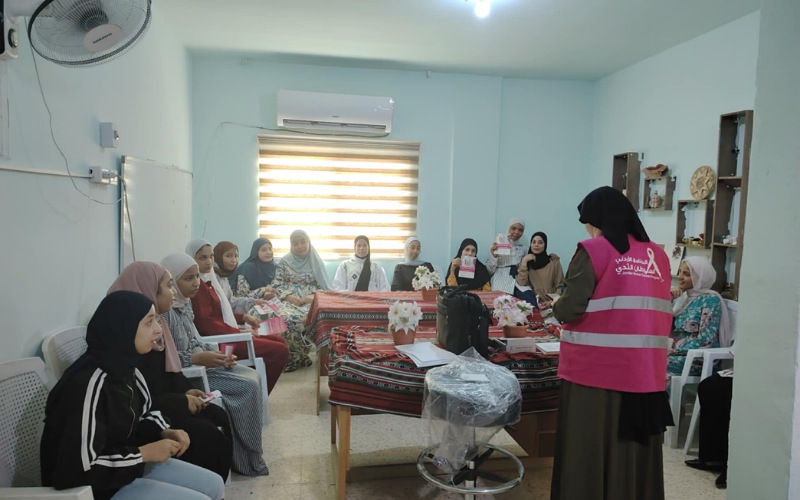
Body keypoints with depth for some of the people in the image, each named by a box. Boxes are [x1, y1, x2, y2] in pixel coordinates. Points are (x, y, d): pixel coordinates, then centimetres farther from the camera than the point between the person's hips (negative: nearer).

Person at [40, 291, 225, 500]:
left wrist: (165, 432, -4)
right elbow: (81, 467, -30)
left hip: (124, 466, 9)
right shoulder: (90, 383, -29)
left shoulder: (124, 368, 0)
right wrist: (143, 453, -21)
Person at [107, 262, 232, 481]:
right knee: (209, 436, -19)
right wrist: (180, 401, -17)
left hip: (159, 404, 9)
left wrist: (185, 391, -1)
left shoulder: (154, 322, 7)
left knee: (219, 417, -5)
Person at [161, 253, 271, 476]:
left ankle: (246, 453, 7)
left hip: (199, 363, 9)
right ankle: (247, 458, 2)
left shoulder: (185, 302, 8)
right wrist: (198, 359, -26)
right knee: (247, 387, -15)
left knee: (251, 376, -2)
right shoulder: (164, 310, -22)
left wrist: (214, 353, -2)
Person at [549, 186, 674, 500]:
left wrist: (556, 308, 7)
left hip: (596, 369, -5)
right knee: (635, 456, 15)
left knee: (589, 452, 7)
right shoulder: (657, 255, 7)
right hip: (644, 372, 5)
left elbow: (569, 311, -13)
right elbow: (661, 314, 13)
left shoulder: (593, 250, -8)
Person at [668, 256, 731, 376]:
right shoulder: (683, 297, 14)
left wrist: (675, 351, -16)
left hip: (701, 358, -6)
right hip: (679, 355, 6)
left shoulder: (711, 299, -5)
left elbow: (706, 339, -13)